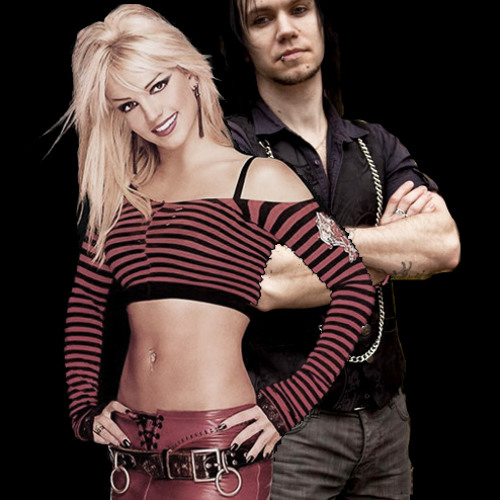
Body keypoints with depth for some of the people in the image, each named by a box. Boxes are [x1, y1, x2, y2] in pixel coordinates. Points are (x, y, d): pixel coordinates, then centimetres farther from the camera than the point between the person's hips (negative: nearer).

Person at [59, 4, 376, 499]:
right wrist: (84, 410, 8)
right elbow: (85, 304, 18)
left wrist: (285, 405, -12)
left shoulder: (257, 181, -4)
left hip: (220, 453, -5)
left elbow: (354, 287, -8)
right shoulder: (120, 194, 10)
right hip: (131, 449, 5)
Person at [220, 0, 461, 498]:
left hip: (386, 417, 5)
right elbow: (267, 285, -19)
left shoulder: (375, 144, 11)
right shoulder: (230, 144, -6)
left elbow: (446, 245, -6)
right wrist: (383, 261, -6)